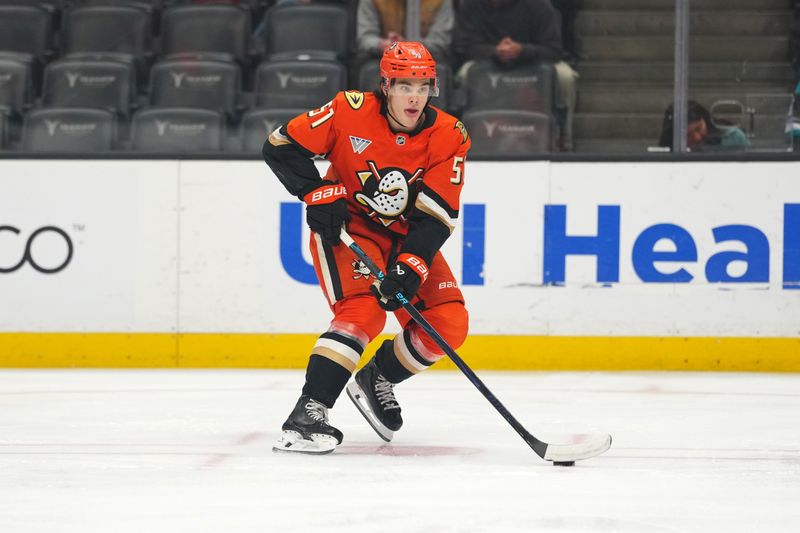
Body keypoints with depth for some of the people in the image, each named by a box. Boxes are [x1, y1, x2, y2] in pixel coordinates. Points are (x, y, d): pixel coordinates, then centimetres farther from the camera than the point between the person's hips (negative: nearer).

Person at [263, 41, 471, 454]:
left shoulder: (449, 137, -13)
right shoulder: (351, 111, -18)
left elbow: (437, 216, -17)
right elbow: (281, 145, -11)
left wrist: (410, 268, -29)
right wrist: (318, 193, -20)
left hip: (408, 237, 4)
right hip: (346, 226, -4)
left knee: (448, 326, -7)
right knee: (363, 312, -28)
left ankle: (378, 378, 20)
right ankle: (307, 414, -31)